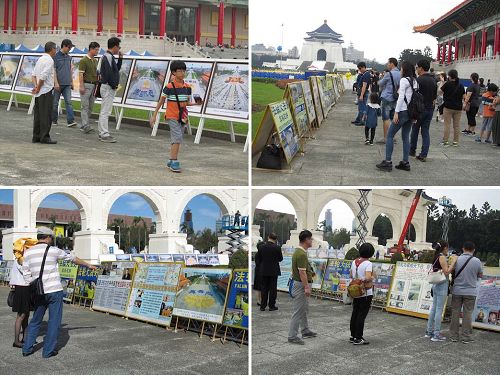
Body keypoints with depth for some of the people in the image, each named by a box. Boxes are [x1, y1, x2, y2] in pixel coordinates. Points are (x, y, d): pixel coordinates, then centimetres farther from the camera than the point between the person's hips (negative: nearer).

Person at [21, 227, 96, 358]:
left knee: (35, 320, 17)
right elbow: (73, 258, 9)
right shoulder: (53, 250, -4)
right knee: (54, 321, 5)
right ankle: (48, 350, 6)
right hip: (54, 290, -4)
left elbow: (26, 275, 5)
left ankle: (27, 348, 18)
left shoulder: (28, 253, 5)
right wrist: (89, 265, 22)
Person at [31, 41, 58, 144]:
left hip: (39, 93, 9)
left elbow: (33, 75, 14)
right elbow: (43, 76, -20)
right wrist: (38, 88, -10)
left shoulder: (40, 59, 15)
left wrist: (35, 86, 4)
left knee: (38, 115, 11)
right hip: (46, 91, -9)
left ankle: (36, 136, 16)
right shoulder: (49, 60, -12)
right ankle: (45, 137, -3)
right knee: (46, 115, -5)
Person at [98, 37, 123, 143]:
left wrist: (120, 58, 13)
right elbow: (108, 73, -24)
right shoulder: (108, 57, -15)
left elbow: (116, 69, 23)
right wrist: (114, 85, -15)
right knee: (105, 112, -9)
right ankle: (104, 135, -8)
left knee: (104, 112, 14)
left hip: (109, 87, 11)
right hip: (108, 87, -11)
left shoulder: (109, 57, 16)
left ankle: (102, 133, 21)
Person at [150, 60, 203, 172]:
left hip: (182, 117, 6)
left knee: (177, 140, 9)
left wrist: (196, 103, -8)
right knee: (177, 138, -16)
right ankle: (174, 162, -12)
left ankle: (171, 162, 20)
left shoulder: (187, 87, 5)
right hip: (172, 116, -6)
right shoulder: (169, 87, -10)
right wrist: (154, 116, -3)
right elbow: (161, 102, -4)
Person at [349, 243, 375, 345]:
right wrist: (372, 277, -14)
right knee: (362, 315, -1)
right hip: (366, 293, -7)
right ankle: (358, 338, 2)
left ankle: (353, 336, 22)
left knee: (355, 314, 14)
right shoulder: (368, 264, -19)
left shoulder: (354, 262, 5)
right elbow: (368, 277, -32)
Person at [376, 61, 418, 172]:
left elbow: (401, 97, -16)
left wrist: (396, 113, -16)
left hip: (403, 111, -8)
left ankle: (387, 162, -3)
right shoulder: (415, 81, 12)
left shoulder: (404, 80, -10)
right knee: (405, 137, 12)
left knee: (390, 135, 0)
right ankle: (405, 162, 12)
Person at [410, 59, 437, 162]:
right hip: (430, 109, 6)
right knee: (425, 132, 6)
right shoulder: (433, 80, 8)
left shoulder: (419, 80, -14)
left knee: (415, 130, 11)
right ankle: (423, 154, 2)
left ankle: (412, 151, 23)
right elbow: (435, 97, 13)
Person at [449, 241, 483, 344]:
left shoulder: (456, 259, -7)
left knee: (455, 313, 9)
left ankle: (453, 336, 13)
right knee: (468, 314, 6)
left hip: (457, 291, 1)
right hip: (470, 292, -1)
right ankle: (466, 337, 9)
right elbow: (480, 275, 4)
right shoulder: (477, 261, -9)